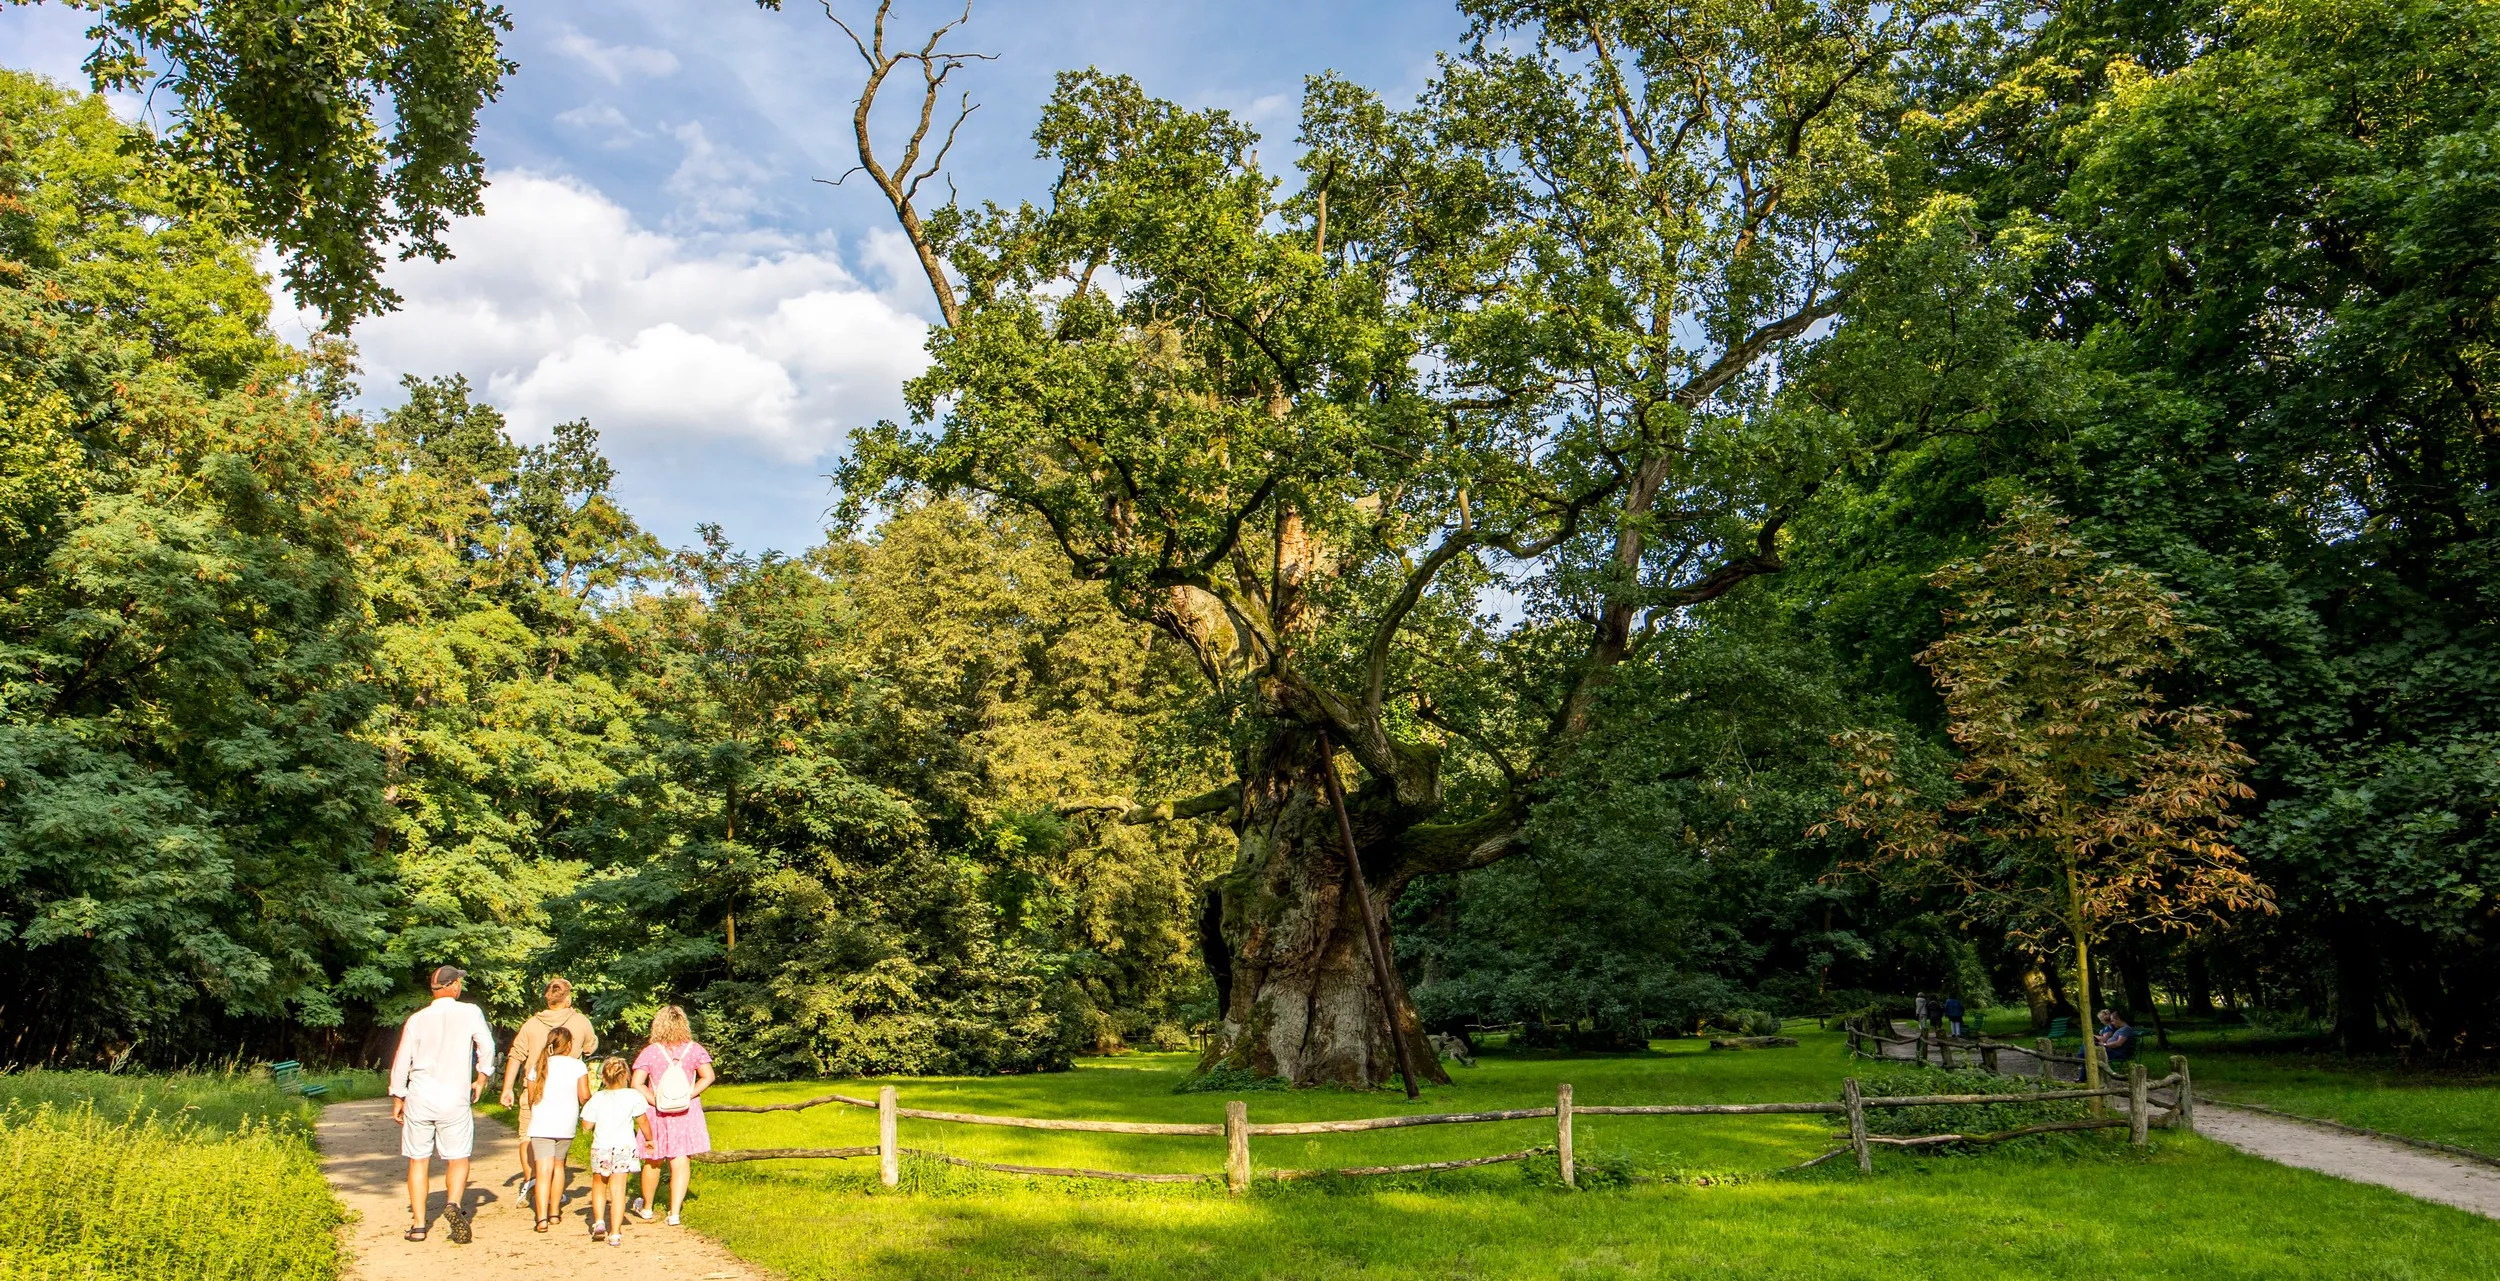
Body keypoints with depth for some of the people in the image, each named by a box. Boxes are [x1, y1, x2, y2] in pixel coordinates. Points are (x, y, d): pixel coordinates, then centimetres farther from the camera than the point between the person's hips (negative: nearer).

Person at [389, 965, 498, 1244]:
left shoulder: (416, 1019, 5)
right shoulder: (470, 1013, -1)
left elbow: (401, 1061, 6)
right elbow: (487, 1047, -3)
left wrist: (398, 1098, 16)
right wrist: (481, 1079, 14)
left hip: (419, 1098, 2)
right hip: (455, 1099, -2)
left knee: (418, 1161, 11)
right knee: (458, 1158, 6)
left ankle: (418, 1224, 10)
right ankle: (454, 1203, -20)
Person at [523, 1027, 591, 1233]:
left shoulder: (539, 1066, 7)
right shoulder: (577, 1065, 1)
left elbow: (531, 1098, 10)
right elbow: (584, 1096, -4)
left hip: (541, 1125, 0)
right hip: (567, 1124, 0)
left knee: (544, 1169, -7)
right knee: (558, 1165, 20)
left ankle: (542, 1218, -20)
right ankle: (554, 1213, 25)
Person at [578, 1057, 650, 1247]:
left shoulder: (597, 1098, -1)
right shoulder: (633, 1096, -4)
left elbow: (587, 1124, 2)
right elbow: (643, 1121, 2)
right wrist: (649, 1138, 17)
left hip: (600, 1147, 1)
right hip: (624, 1147, -1)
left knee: (599, 1185, 23)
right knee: (618, 1189, -1)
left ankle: (598, 1223, 14)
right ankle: (615, 1233, -3)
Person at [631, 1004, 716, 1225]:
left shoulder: (650, 1052, -6)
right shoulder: (694, 1049, -4)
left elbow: (637, 1084, -12)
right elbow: (708, 1077, -7)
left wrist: (655, 1101, -8)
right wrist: (689, 1095, -7)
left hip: (658, 1114, 0)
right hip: (686, 1114, 0)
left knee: (652, 1162, 17)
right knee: (680, 1163, 2)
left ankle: (646, 1208, 35)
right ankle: (674, 1212, -4)